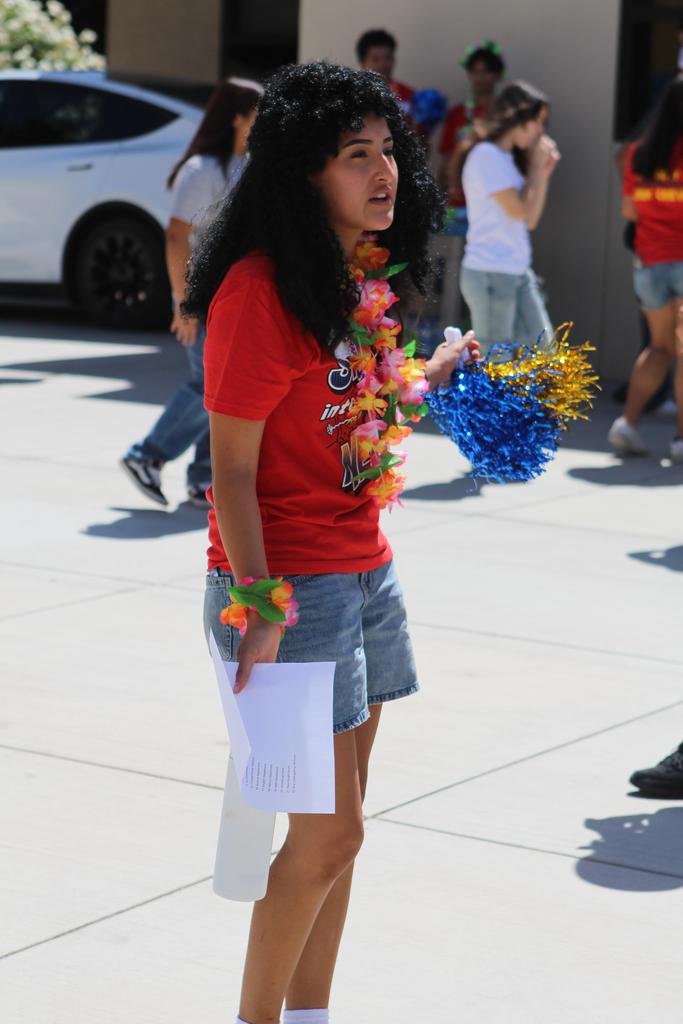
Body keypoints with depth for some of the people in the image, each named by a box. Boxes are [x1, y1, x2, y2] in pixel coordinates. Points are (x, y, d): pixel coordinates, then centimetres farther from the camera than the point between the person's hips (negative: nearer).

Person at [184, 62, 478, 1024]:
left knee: (336, 827, 13)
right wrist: (260, 611, -21)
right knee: (328, 834, -3)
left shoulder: (358, 278, 8)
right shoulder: (261, 289, -19)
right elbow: (232, 465, -18)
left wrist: (432, 375, 16)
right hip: (291, 585, -8)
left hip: (365, 573, 8)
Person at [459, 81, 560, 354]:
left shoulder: (511, 158, 16)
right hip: (489, 273, -9)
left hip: (518, 273, 9)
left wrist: (543, 174, 4)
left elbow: (530, 219, 14)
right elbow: (518, 210, -16)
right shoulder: (486, 155, -12)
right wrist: (536, 169, -4)